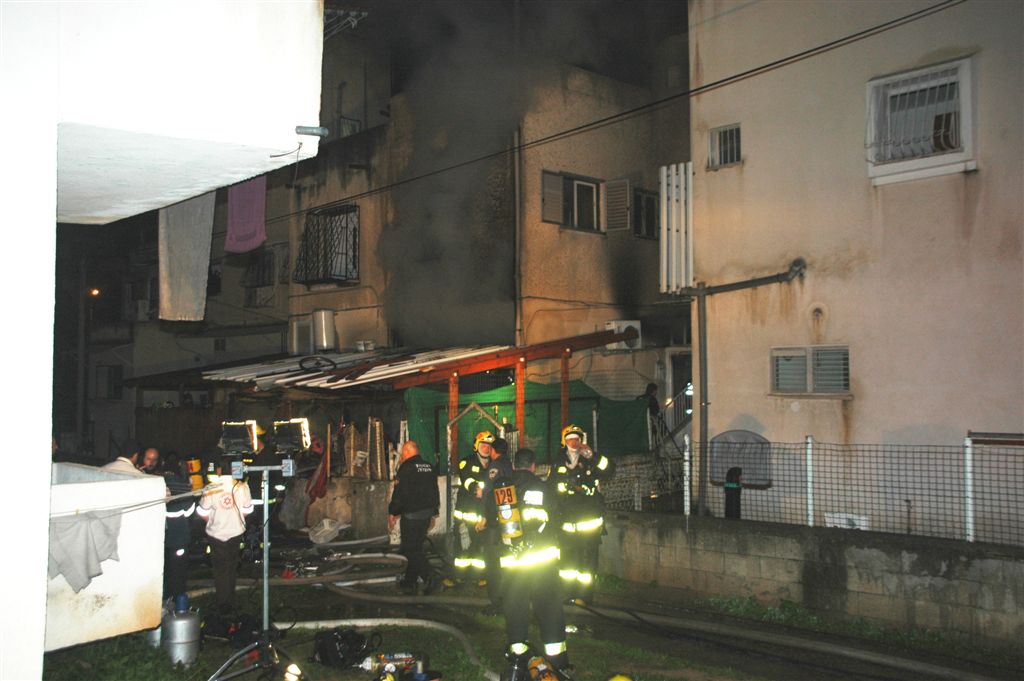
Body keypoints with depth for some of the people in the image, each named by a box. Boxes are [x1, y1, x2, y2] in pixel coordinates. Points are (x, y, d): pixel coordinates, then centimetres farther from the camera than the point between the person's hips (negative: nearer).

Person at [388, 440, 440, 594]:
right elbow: (435, 492, 18)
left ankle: (429, 577, -15)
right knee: (415, 547, 15)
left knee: (411, 550, -3)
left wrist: (392, 513, -7)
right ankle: (409, 582, 21)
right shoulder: (430, 468, 12)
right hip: (427, 514, 8)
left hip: (411, 515, -8)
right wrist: (434, 514, 25)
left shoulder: (406, 468, -12)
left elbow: (399, 493, -16)